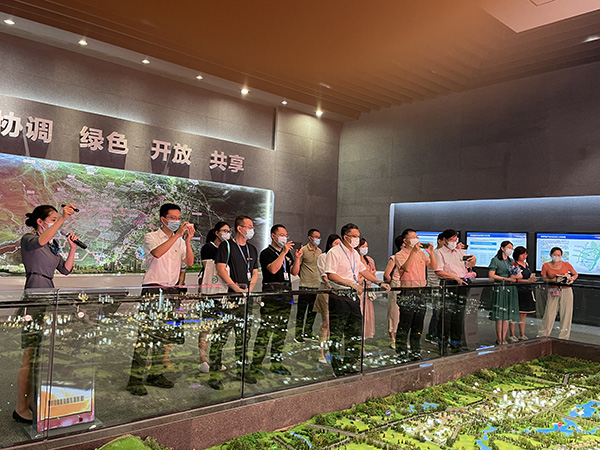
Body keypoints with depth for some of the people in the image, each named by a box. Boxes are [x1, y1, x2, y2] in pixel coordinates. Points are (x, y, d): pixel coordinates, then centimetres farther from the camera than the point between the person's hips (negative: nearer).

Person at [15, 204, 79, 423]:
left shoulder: (52, 246, 19)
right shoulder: (28, 239, -2)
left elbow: (65, 269, 16)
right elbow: (41, 241, -27)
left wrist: (72, 248, 4)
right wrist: (63, 219, -35)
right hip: (34, 298, -8)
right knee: (30, 355, -7)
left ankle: (33, 403, 18)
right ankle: (21, 409, 0)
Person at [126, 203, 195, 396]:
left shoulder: (180, 240, 14)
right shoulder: (151, 237, -1)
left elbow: (189, 262, 3)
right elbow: (157, 253, -22)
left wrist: (188, 241, -9)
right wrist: (176, 235, -21)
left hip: (171, 290, 6)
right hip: (153, 290, -6)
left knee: (164, 334, 9)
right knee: (146, 334, -10)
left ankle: (155, 374, 19)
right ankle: (136, 380, -5)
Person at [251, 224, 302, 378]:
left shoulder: (287, 253, 19)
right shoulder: (266, 253, -4)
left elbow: (294, 272, 17)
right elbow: (273, 269, -20)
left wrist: (297, 258, 2)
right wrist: (283, 253, -20)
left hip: (286, 295, 8)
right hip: (271, 295, -8)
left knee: (281, 330, 11)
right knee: (265, 330, -11)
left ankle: (276, 363, 21)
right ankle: (256, 365, -6)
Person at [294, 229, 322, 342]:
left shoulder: (319, 251, 13)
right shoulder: (303, 250, -7)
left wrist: (321, 278, 16)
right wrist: (303, 277, -8)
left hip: (317, 286, 6)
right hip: (305, 286, -6)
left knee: (313, 311, 12)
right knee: (301, 311, -1)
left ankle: (308, 332, 24)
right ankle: (298, 334, 8)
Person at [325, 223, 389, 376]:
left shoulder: (355, 254, 16)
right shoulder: (334, 252, -10)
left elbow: (363, 270, 26)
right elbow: (331, 275, -18)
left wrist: (379, 283, 17)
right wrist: (352, 284, -24)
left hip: (353, 296, 8)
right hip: (338, 297, -8)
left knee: (355, 333, 10)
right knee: (336, 334, 0)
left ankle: (350, 366, 21)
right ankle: (338, 369, 8)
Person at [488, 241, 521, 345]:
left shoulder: (511, 261, 20)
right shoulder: (495, 260, 0)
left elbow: (520, 275, 20)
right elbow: (491, 275, -10)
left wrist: (515, 277, -4)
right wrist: (507, 279, -13)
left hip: (511, 289, 6)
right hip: (500, 289, -6)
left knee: (508, 314, 4)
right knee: (500, 315, -8)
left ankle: (503, 338, 11)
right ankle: (499, 339, -5)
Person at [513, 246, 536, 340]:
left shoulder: (526, 264, 16)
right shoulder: (514, 265, -9)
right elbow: (515, 280, -17)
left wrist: (533, 278, 6)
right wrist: (528, 281, -26)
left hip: (527, 292, 8)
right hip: (517, 292, -8)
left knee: (524, 314, 11)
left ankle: (522, 335, 18)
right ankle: (512, 335, 2)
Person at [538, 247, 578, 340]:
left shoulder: (566, 264, 1)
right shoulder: (546, 266, 0)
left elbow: (575, 274, 14)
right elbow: (543, 278, 5)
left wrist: (571, 279, -7)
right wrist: (552, 280, -13)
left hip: (566, 291, 1)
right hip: (553, 292, -1)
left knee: (566, 314, 3)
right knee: (549, 313, -2)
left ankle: (563, 337, 15)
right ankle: (543, 335, 11)